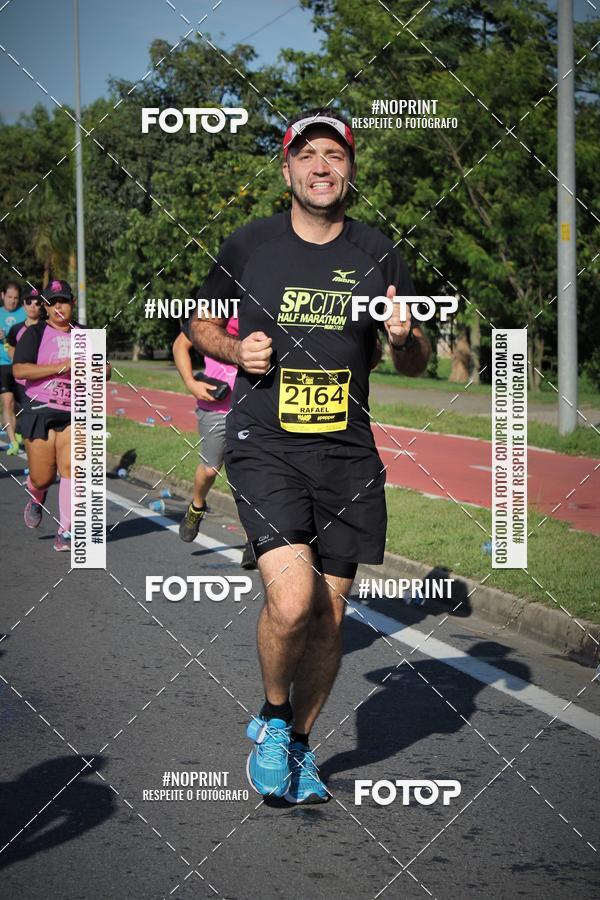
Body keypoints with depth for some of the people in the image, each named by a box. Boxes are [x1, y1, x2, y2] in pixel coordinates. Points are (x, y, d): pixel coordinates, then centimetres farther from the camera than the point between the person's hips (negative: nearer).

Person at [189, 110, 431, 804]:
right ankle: (271, 717, 9)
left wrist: (405, 339, -10)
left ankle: (298, 745, 29)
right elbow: (200, 322, 16)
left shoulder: (378, 255, 6)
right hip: (264, 446, -3)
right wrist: (235, 349, -6)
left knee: (330, 617, 7)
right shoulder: (249, 245, 2)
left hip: (347, 454, 3)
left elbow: (414, 364, 13)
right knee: (292, 600, -20)